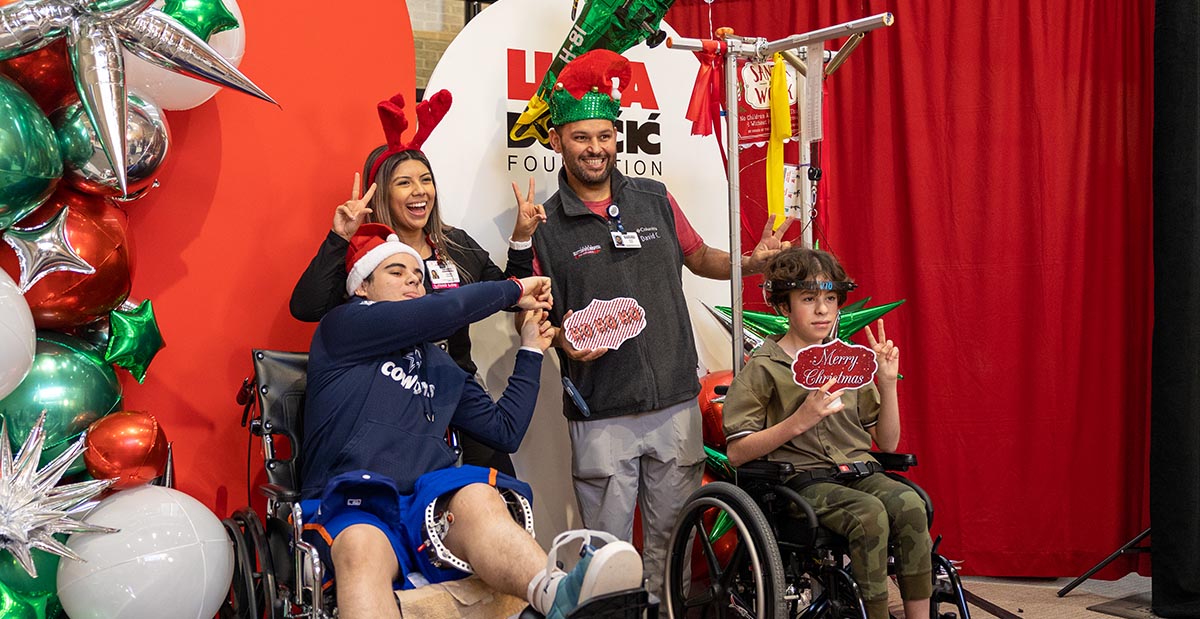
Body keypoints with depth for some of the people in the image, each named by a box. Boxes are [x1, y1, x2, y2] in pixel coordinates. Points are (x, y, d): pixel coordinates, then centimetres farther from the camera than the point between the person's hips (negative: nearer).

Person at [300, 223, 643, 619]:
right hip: (350, 509, -3)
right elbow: (444, 311, -2)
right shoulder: (341, 328, 11)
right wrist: (515, 290, 13)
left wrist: (531, 350, 26)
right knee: (362, 548, -39)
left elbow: (506, 431, 25)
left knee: (478, 498, -32)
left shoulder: (441, 367, 30)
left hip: (429, 510, 4)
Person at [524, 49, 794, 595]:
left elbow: (700, 258, 19)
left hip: (676, 402, 3)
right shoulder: (545, 226, -2)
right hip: (601, 414, -3)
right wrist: (564, 340, -20)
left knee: (670, 539, 12)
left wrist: (751, 262, 0)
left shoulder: (655, 200, 6)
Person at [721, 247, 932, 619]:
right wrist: (800, 420, -16)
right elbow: (737, 453, -6)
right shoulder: (763, 369, 0)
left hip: (859, 473, 5)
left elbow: (888, 443, 16)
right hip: (803, 480, -4)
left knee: (909, 504, -26)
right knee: (869, 514, -32)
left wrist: (888, 382, 3)